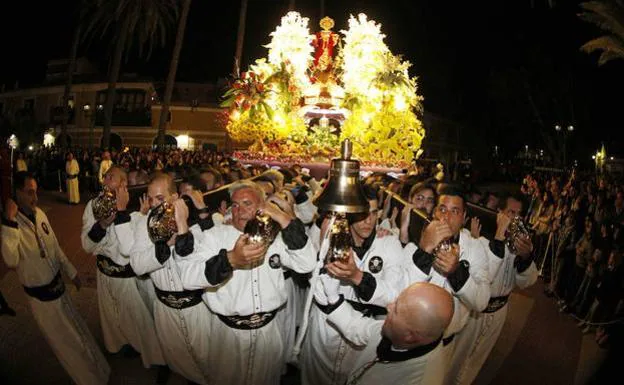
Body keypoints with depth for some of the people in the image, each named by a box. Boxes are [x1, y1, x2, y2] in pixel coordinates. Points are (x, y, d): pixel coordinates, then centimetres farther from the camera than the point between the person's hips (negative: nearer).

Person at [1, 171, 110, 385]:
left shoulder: (39, 213, -2)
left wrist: (71, 272, 15)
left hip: (57, 284, 6)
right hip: (40, 294, -6)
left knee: (77, 329, 24)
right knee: (65, 340, 12)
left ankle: (97, 367, 46)